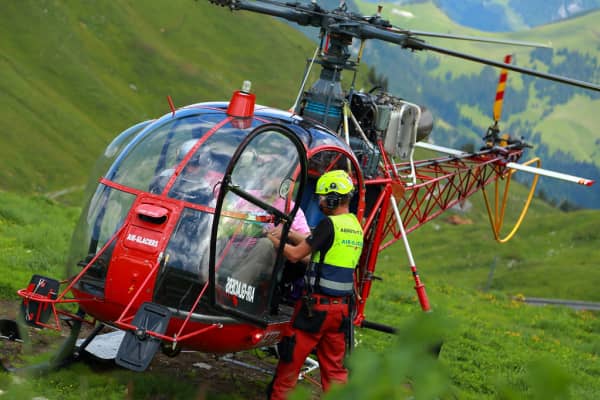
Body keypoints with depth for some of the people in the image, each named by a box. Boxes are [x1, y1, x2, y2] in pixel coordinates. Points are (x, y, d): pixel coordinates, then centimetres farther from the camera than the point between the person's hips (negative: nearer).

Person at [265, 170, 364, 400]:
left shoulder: (330, 224, -14)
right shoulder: (355, 226, 10)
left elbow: (295, 255, -12)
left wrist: (273, 240, 2)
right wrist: (289, 234, 19)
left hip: (316, 305, -7)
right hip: (341, 307, 7)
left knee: (291, 357, 5)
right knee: (334, 366, 11)